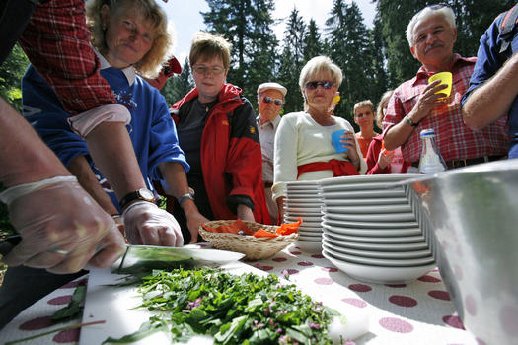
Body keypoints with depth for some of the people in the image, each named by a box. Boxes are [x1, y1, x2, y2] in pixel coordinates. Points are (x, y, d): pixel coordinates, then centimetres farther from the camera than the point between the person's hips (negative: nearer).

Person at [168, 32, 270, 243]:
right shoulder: (179, 111, 13)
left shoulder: (240, 109, -1)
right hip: (180, 210, 4)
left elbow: (246, 160, -12)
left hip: (224, 212, -4)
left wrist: (245, 209, -26)